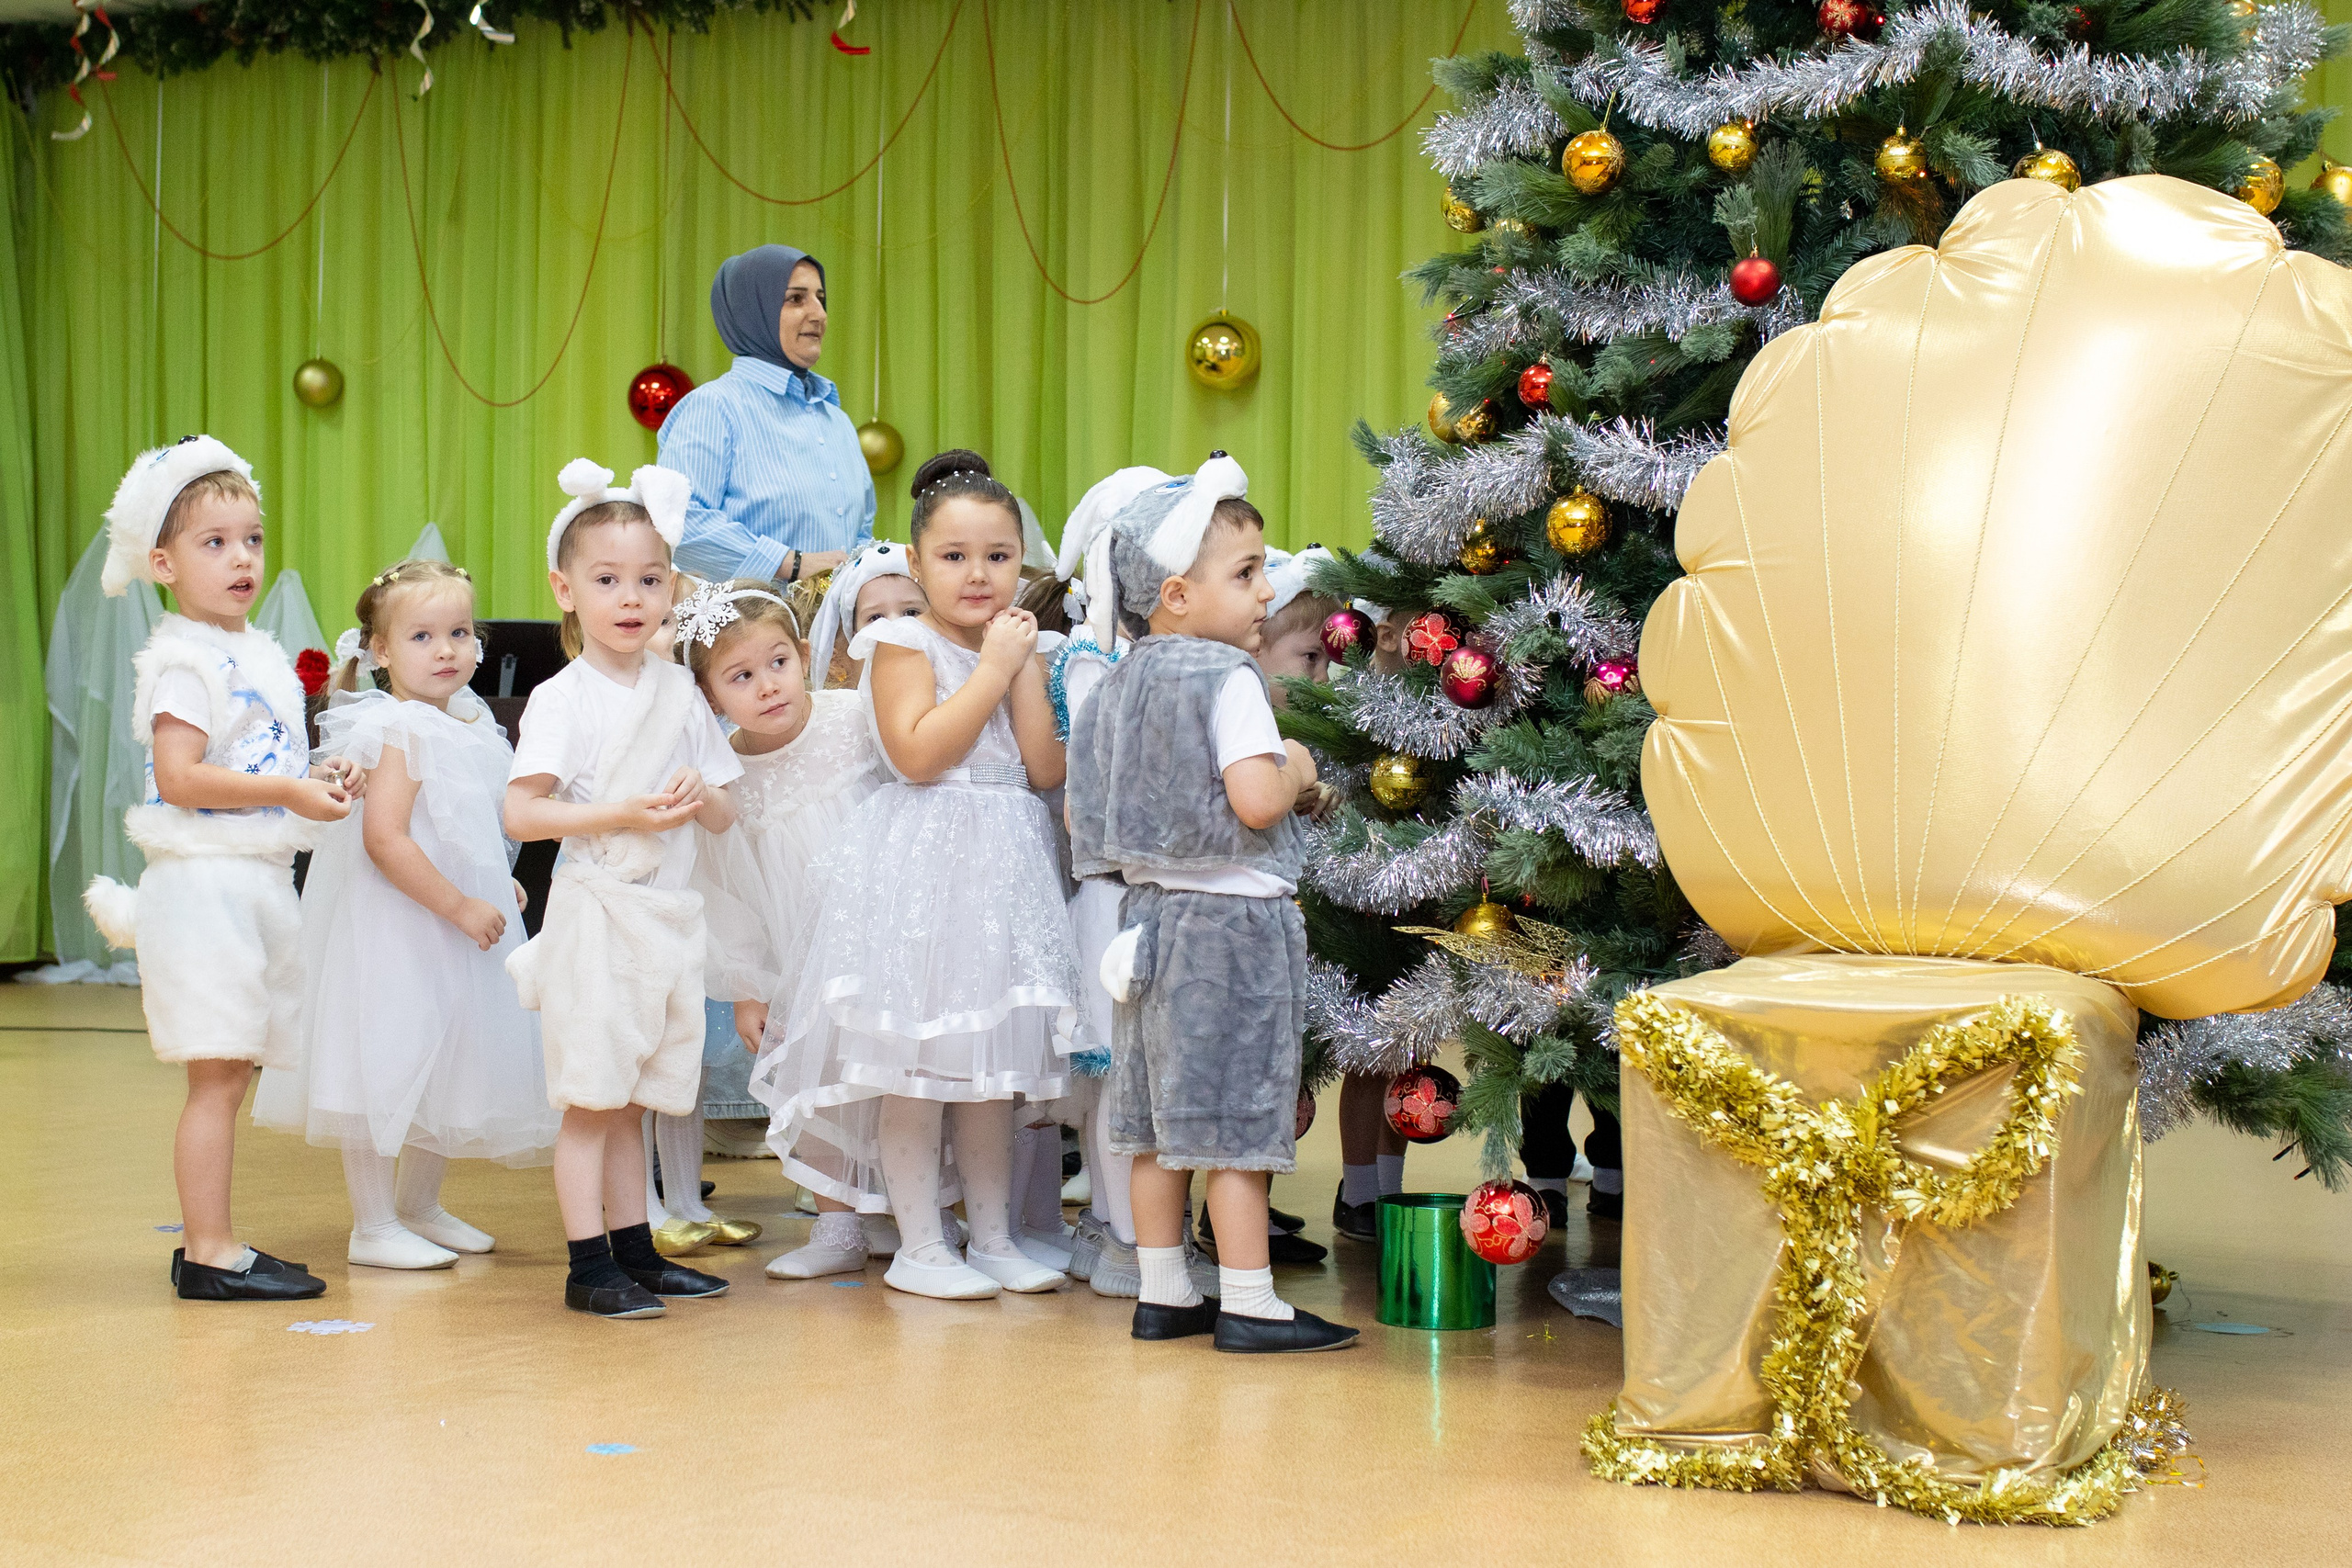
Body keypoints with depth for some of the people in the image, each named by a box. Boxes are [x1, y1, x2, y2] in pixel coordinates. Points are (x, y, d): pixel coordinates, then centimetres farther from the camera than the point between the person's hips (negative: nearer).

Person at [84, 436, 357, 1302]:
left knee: (231, 1071, 12)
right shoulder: (187, 660, -13)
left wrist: (317, 778, 7)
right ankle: (209, 1253, -2)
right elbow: (178, 777, -22)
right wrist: (284, 792, -22)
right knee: (216, 1075, -7)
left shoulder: (260, 652, 16)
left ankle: (207, 1243, 20)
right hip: (205, 880, -9)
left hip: (259, 881, 9)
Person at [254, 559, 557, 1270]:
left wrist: (495, 889, 14)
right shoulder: (400, 732, -18)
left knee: (449, 1071, 17)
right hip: (396, 928, -9)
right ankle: (374, 1227, 5)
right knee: (388, 1065, -4)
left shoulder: (466, 727, 9)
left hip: (462, 925, 10)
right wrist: (458, 905, -24)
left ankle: (419, 1205, 32)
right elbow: (384, 839, -27)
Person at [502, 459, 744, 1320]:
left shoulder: (679, 692, 10)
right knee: (591, 1098, -3)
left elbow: (724, 815, 13)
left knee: (630, 1100, 14)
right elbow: (521, 813, -15)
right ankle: (589, 1267, 1)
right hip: (595, 914, -5)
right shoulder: (562, 699, -7)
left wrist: (700, 796, -9)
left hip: (669, 916, 5)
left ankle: (635, 1250, 21)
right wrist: (621, 815, -21)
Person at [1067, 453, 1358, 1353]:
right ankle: (1248, 1305, 2)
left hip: (1152, 908, 8)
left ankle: (1163, 1294, 19)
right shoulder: (1228, 679, -15)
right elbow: (1256, 801, -25)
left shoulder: (1122, 684, 10)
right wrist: (1296, 771, -6)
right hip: (1232, 917, -8)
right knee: (1237, 1117, -3)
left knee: (1161, 1116, 12)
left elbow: (1091, 812, 14)